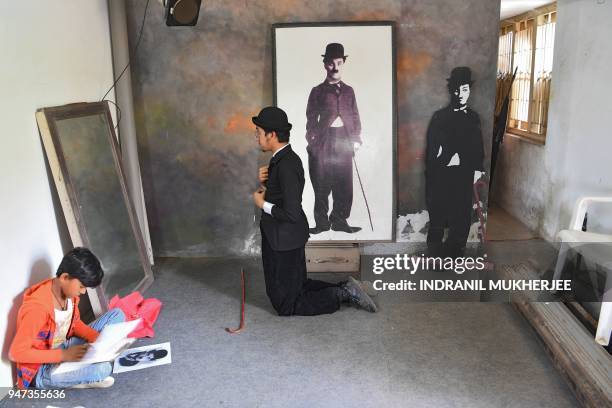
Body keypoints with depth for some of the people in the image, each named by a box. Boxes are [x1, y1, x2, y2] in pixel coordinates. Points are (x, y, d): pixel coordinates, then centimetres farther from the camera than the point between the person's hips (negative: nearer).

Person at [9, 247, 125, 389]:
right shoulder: (38, 308, -29)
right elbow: (16, 352, -25)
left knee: (117, 314, 0)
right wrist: (64, 355, -26)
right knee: (102, 369, -35)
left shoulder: (69, 292, -5)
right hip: (41, 371, -9)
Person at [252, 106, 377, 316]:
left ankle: (342, 294, 5)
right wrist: (264, 181, -3)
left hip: (284, 242, -10)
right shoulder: (283, 158, 4)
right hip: (281, 238, 10)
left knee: (286, 305, 5)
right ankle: (344, 290, 19)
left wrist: (262, 204, -16)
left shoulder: (286, 165, -25)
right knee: (298, 286, 25)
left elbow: (292, 214, -29)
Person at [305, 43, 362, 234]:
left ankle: (339, 220, 11)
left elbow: (355, 116, 15)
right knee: (322, 184, -2)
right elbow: (311, 118, 4)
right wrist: (312, 141, -7)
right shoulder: (318, 91, 8)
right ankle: (322, 222, 7)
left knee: (345, 183, 1)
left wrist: (356, 139, 4)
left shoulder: (348, 91, 17)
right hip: (324, 141, -2)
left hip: (344, 141, 3)